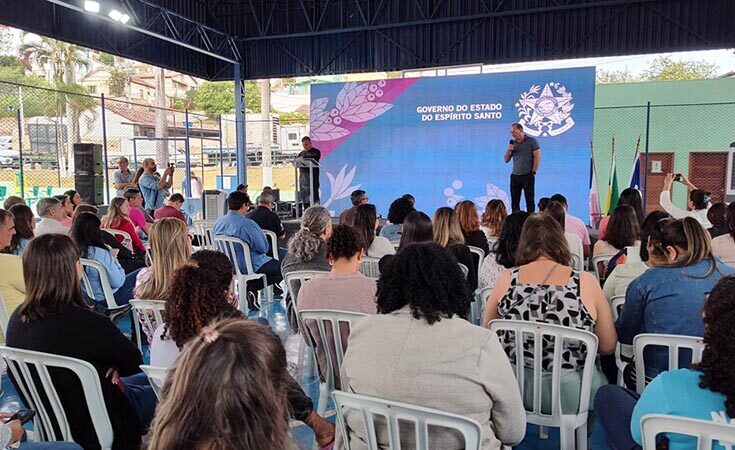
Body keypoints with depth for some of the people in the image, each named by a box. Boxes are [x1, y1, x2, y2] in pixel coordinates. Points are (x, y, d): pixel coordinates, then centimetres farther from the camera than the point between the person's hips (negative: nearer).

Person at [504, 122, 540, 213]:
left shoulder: (532, 141, -1)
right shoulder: (512, 143, 11)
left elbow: (537, 157, -5)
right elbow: (506, 160, 12)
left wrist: (533, 172, -9)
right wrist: (509, 150, -5)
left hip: (528, 176, -4)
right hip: (515, 176, 5)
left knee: (529, 201, -1)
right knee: (514, 201, 4)